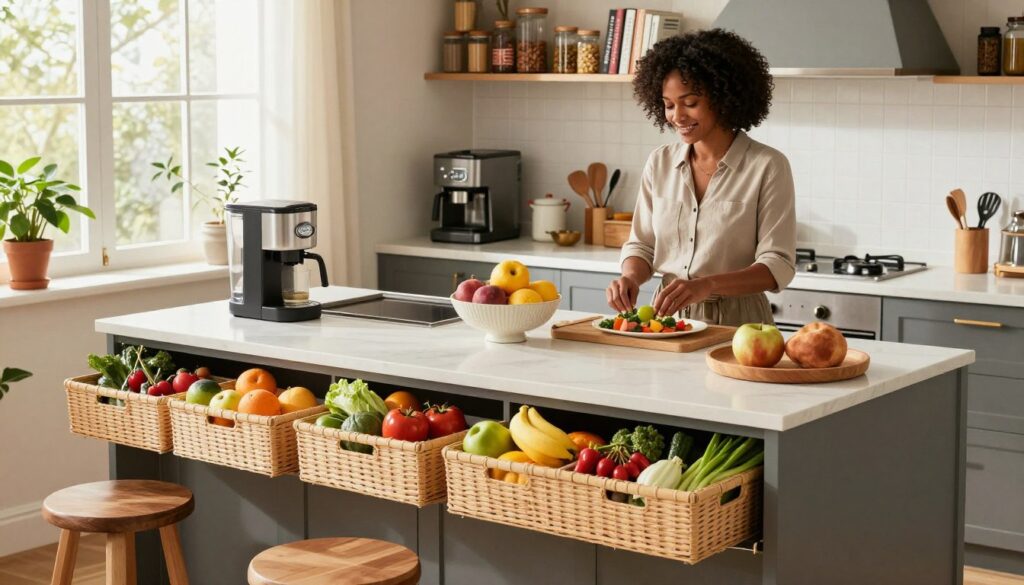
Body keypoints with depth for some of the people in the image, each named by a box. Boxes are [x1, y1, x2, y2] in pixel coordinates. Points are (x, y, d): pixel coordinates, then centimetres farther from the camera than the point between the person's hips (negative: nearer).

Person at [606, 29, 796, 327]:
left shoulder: (767, 166, -6)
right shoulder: (659, 163, 9)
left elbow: (777, 265, -10)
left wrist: (706, 285, -26)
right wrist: (631, 276, -8)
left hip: (735, 323, -4)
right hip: (666, 319, 4)